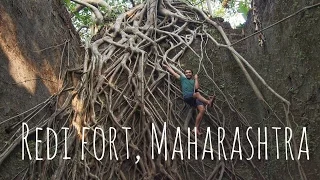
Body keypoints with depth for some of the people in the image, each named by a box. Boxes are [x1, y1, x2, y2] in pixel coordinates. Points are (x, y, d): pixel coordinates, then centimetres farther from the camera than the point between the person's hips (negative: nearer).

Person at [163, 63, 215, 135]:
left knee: (202, 109, -20)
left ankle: (196, 128, -19)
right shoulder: (182, 78, 27)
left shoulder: (194, 81, 30)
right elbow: (173, 72, 33)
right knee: (197, 94, -37)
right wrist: (167, 66, 40)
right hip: (187, 96, -3)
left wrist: (196, 78, 17)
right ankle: (208, 102, -61)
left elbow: (196, 88, 10)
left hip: (194, 98, 3)